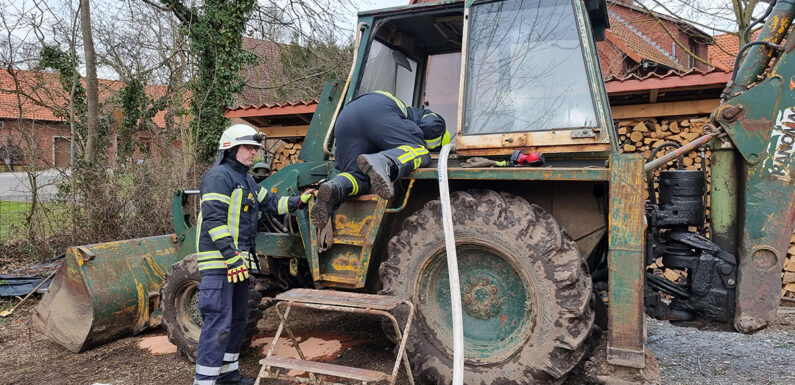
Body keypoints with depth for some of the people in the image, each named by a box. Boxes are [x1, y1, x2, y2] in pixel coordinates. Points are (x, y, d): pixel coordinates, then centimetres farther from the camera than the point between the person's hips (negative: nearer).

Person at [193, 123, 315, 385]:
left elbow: (271, 203, 26)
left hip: (240, 261, 10)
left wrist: (299, 201, 14)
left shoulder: (246, 180, 20)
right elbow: (214, 219, -20)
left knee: (237, 319, 17)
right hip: (219, 261, -10)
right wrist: (231, 256, -24)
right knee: (218, 322, -10)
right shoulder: (218, 176, -12)